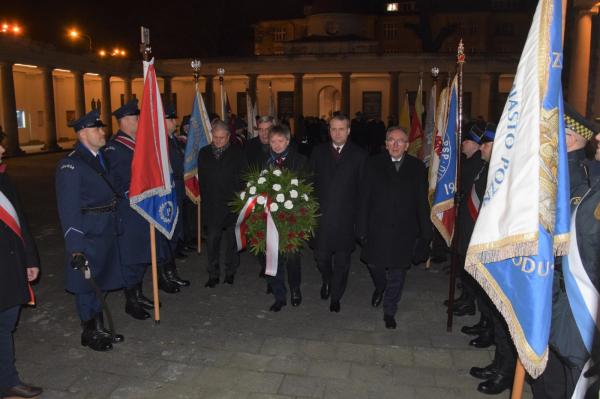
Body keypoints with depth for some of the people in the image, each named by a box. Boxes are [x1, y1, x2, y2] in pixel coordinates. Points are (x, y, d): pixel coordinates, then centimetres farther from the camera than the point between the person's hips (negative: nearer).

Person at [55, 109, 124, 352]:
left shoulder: (100, 158, 9)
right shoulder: (71, 164, -15)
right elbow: (68, 209, -18)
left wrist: (113, 228, 16)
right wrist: (75, 246, -20)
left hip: (106, 232, 8)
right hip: (87, 235, -8)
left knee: (101, 283, 18)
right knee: (88, 284, 7)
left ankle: (99, 328, 34)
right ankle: (89, 333, 24)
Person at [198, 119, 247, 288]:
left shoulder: (237, 153, 0)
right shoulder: (204, 153, 9)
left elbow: (243, 179, -2)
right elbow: (201, 179, 12)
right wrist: (206, 198, 6)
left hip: (232, 204, -2)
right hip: (211, 206, 2)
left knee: (231, 240, 8)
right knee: (212, 240, 2)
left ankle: (230, 272, 22)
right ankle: (213, 275, 13)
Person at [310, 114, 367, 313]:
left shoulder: (359, 155, -1)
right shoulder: (318, 152, 7)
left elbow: (363, 188, -1)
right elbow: (312, 182, 6)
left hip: (346, 217, -2)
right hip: (321, 216, 2)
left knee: (342, 260, 9)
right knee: (321, 257, 8)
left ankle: (335, 296, 29)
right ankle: (326, 281, 40)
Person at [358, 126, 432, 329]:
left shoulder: (417, 167, 0)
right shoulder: (373, 164, -1)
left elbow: (422, 202, 2)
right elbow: (364, 199, -3)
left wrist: (425, 232, 0)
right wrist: (362, 229, -7)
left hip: (404, 230, 0)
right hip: (377, 228, 0)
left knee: (397, 272, 9)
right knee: (374, 264, 11)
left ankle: (389, 312, 27)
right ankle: (380, 286, 46)